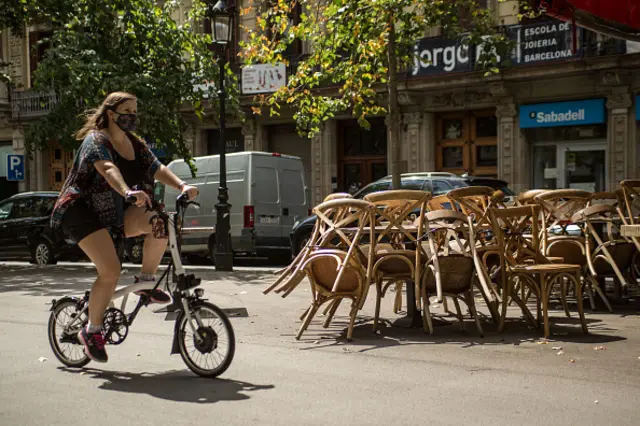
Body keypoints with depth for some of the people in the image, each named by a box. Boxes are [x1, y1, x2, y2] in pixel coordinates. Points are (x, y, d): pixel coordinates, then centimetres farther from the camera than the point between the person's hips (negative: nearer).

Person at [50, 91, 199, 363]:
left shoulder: (136, 144, 8)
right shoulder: (96, 140, -14)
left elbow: (157, 168, -6)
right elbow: (108, 169, -34)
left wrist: (182, 186, -26)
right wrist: (129, 192, -53)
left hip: (114, 212, 7)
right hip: (83, 211, -7)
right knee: (110, 271, -21)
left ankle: (146, 281, -5)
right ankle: (92, 331, -2)